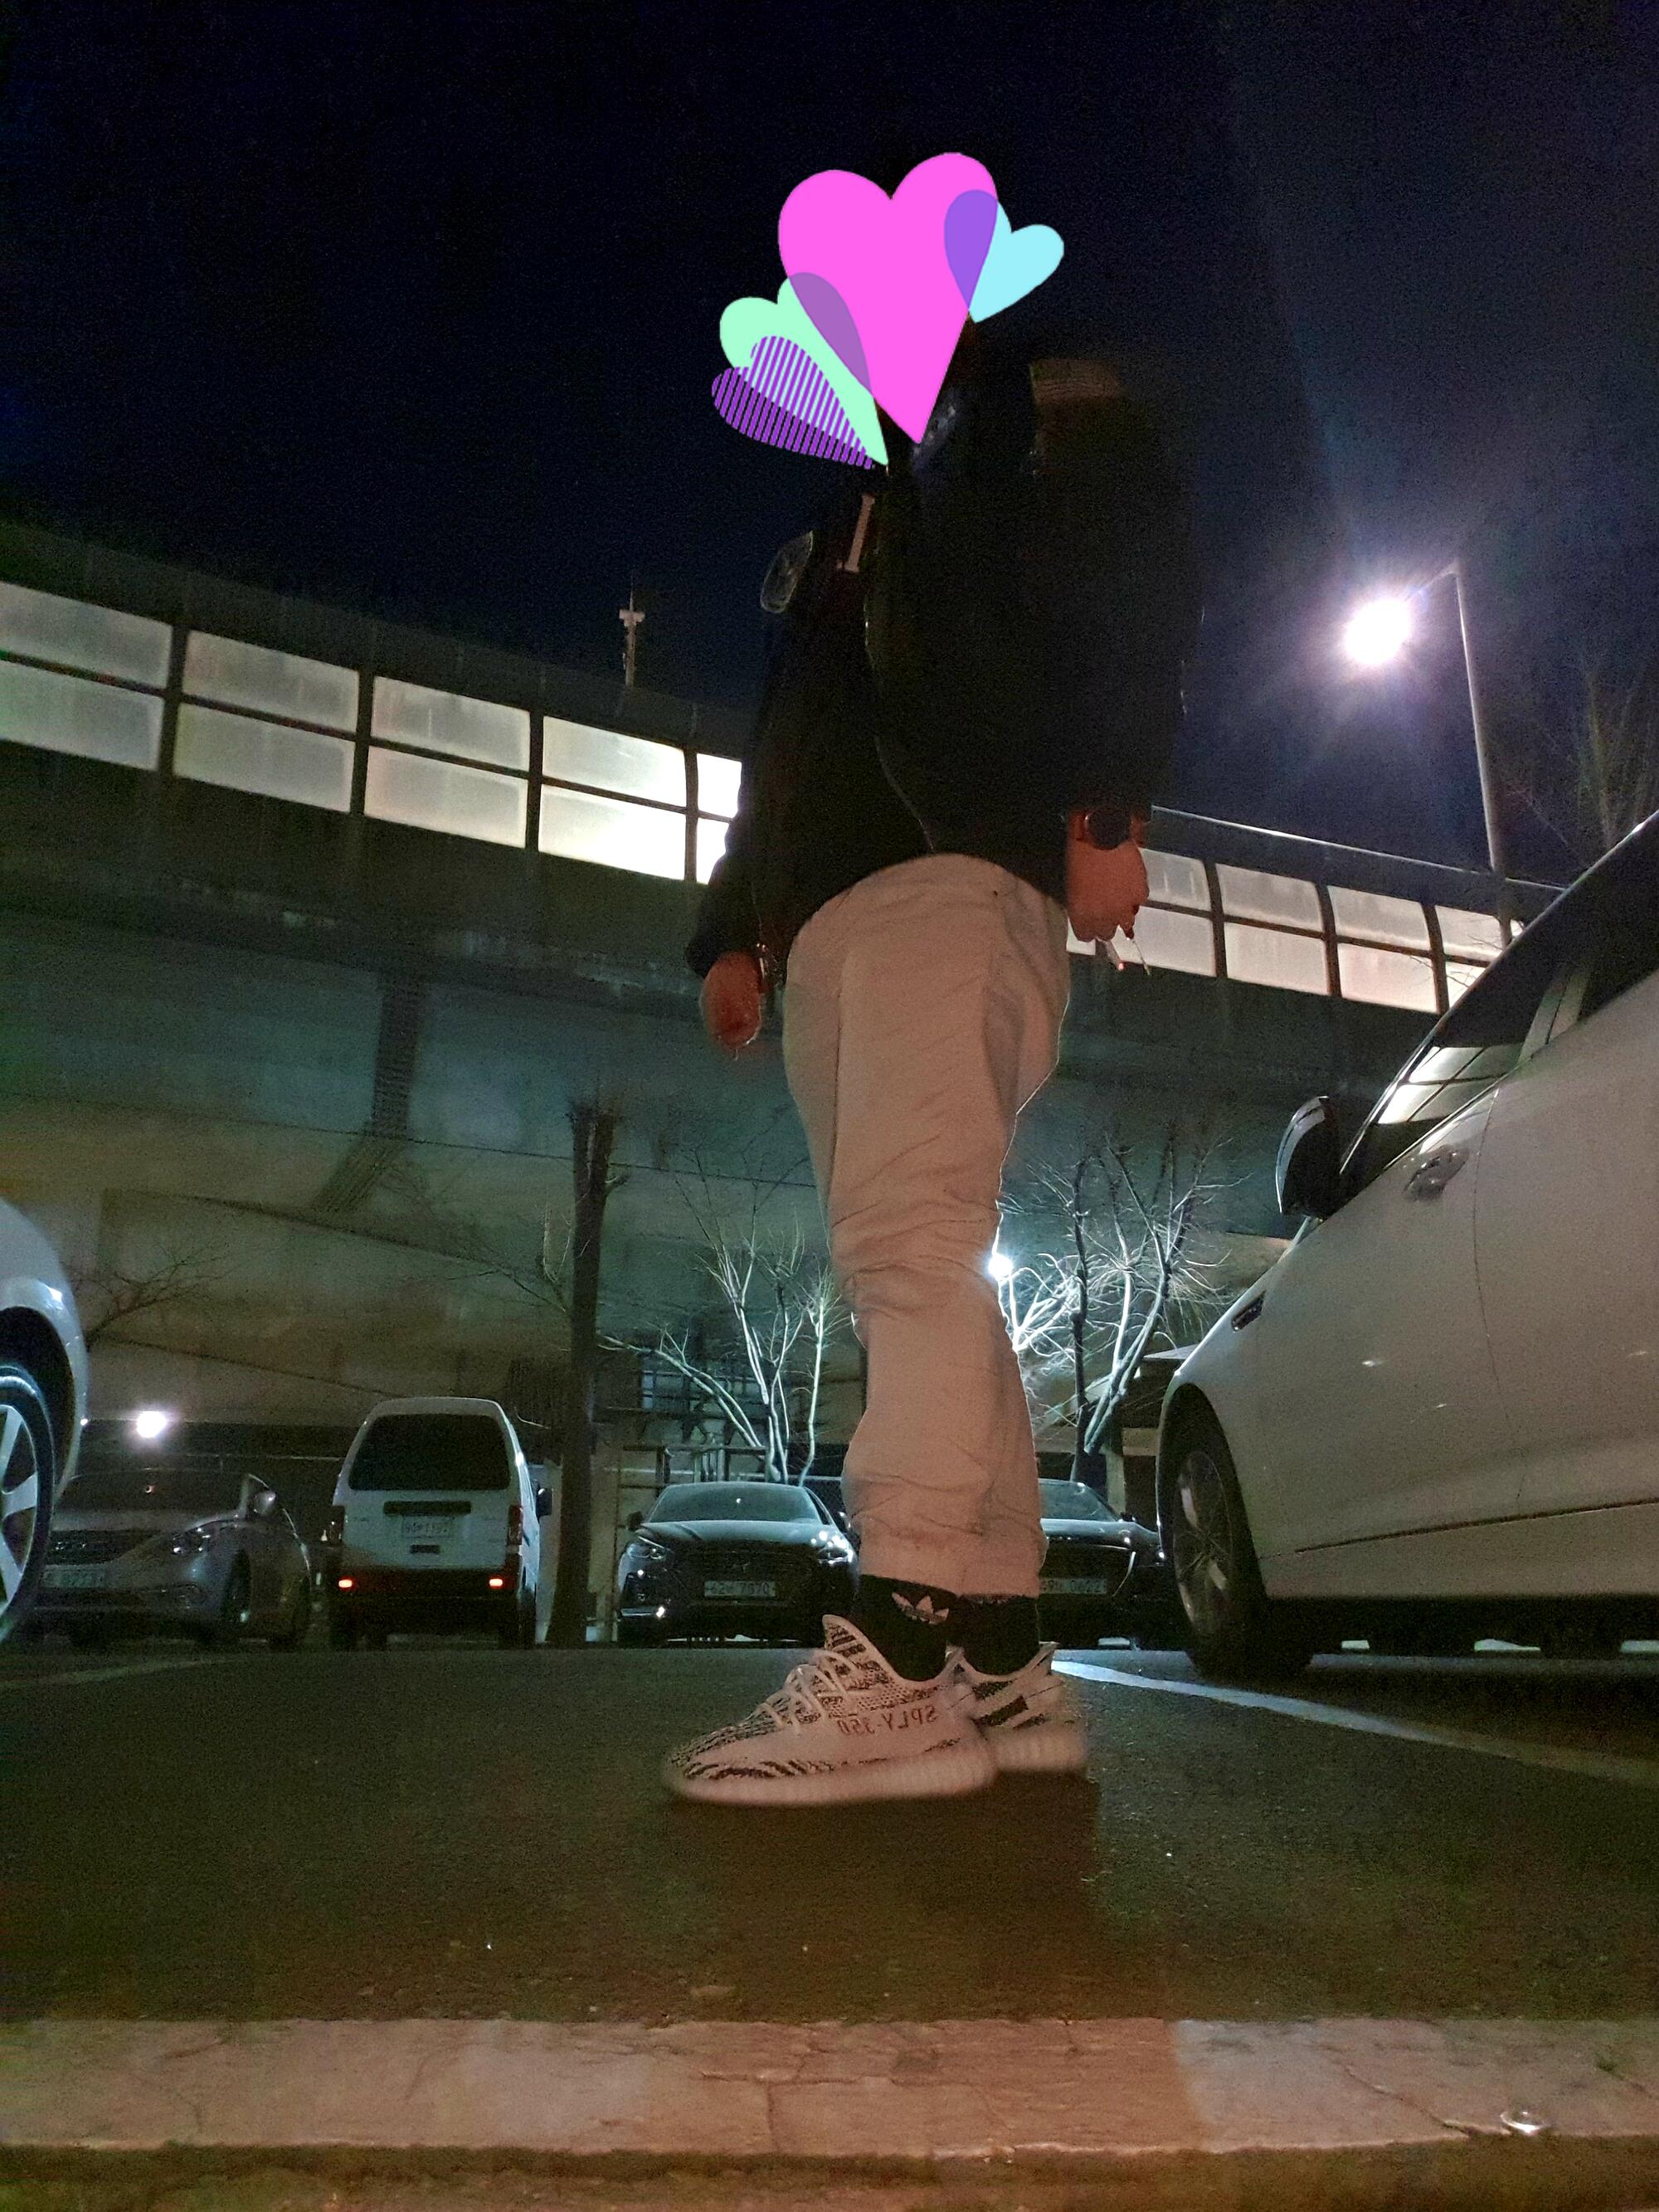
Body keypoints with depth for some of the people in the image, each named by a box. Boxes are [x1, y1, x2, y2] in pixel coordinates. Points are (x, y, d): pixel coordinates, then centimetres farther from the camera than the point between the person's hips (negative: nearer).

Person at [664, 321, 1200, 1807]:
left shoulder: (1033, 412, 16)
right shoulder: (844, 526, 37)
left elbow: (1140, 587, -2)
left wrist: (1107, 808, -16)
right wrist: (738, 934, 21)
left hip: (958, 874, -8)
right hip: (833, 923, 8)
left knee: (909, 1243, -22)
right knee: (919, 1273, -2)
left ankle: (902, 1662, -25)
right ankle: (1003, 1668, -1)